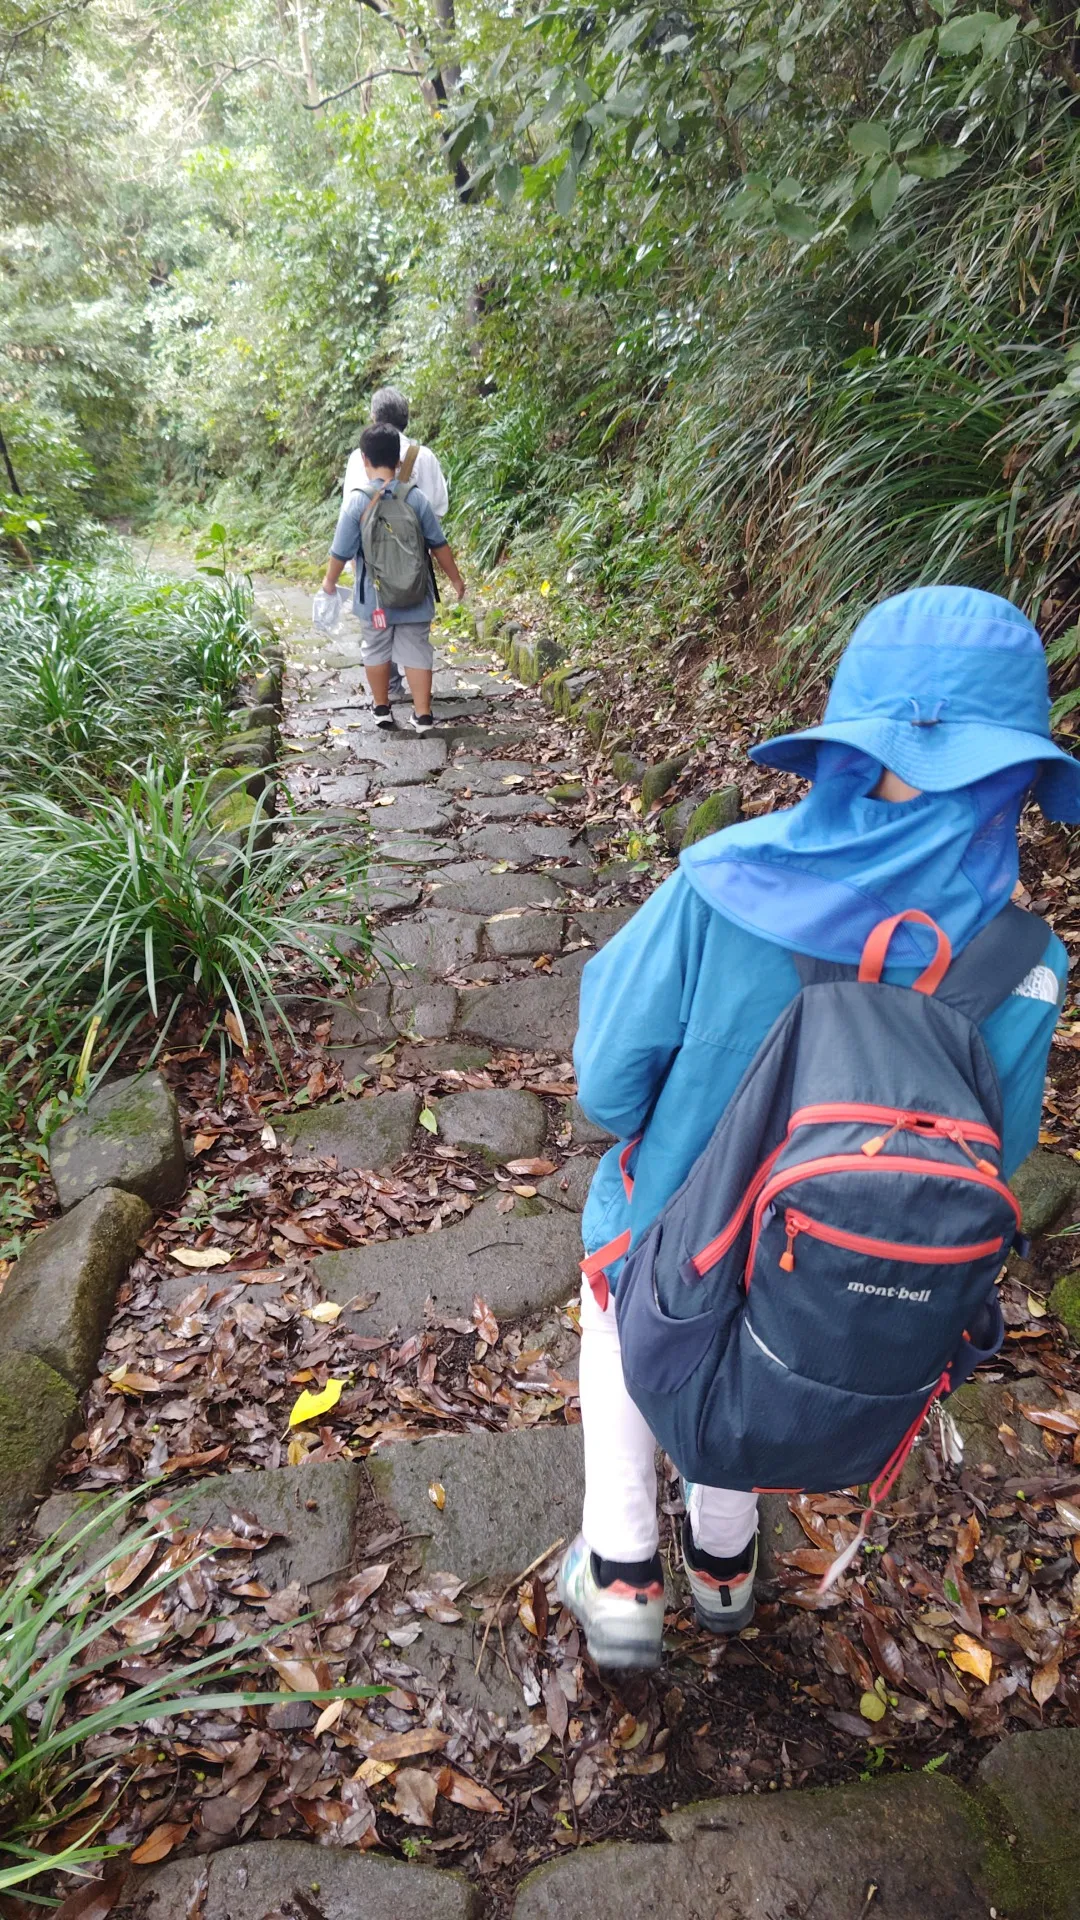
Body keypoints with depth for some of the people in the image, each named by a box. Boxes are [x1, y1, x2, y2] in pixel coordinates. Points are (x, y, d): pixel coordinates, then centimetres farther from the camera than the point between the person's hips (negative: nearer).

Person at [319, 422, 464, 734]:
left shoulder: (357, 501, -11)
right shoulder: (416, 498, -6)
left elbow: (341, 551, -5)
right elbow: (438, 544, -1)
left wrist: (330, 580, 13)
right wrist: (455, 578, 12)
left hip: (374, 596, -1)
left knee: (376, 650, 16)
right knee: (416, 651, 7)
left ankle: (382, 710, 26)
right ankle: (423, 715, 5)